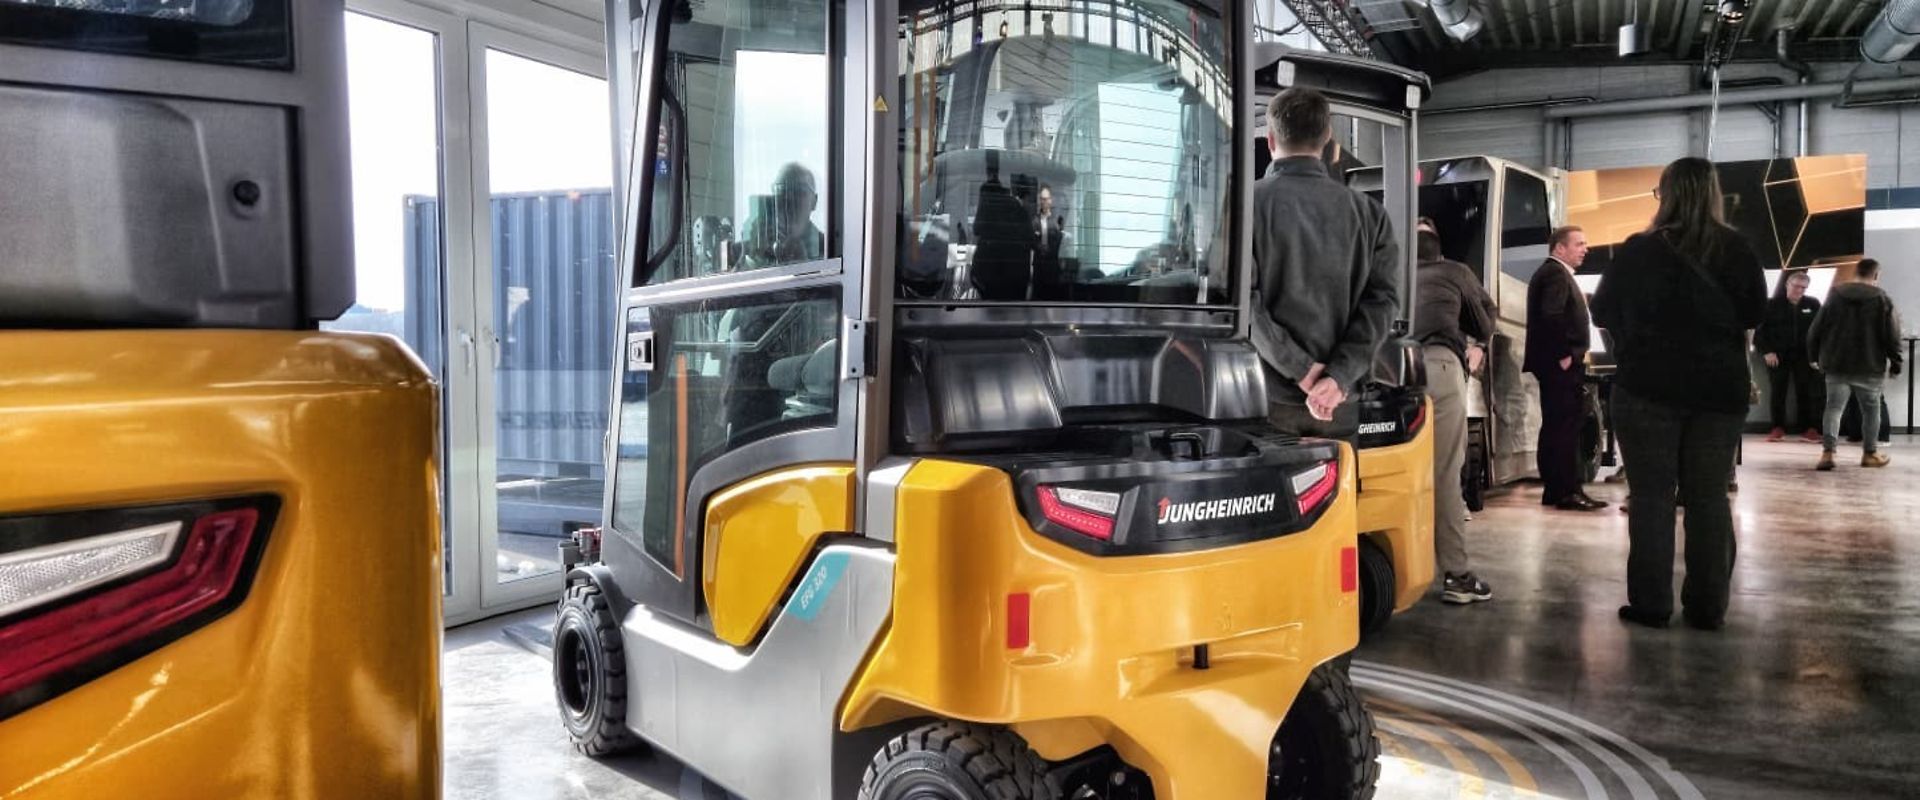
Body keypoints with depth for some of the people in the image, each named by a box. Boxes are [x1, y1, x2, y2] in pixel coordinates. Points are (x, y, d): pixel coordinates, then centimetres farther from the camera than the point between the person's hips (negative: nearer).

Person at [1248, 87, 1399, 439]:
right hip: (1342, 404, 3)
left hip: (1269, 399, -3)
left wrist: (1301, 368, -10)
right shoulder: (1367, 211, 7)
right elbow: (1382, 299, -3)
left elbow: (1242, 303, -12)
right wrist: (1339, 376, -10)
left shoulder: (1247, 203, -4)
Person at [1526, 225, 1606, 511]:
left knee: (1556, 426, 10)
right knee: (1565, 426, -10)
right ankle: (1567, 491, -9)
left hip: (1556, 363, 11)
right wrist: (1564, 355, -20)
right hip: (1561, 364, -11)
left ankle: (1556, 489, 14)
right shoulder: (1556, 273, -10)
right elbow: (1551, 315, -23)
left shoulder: (1553, 273, 22)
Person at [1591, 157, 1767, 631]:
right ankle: (1708, 606, 13)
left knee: (1652, 494, 4)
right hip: (1720, 389, 2)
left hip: (1648, 387, -2)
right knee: (1709, 495, 9)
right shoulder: (1738, 250, -2)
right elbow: (1756, 316, 10)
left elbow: (1602, 313, 2)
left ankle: (1651, 603, 5)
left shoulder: (1639, 250, -8)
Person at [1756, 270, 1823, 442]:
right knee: (1778, 392, 2)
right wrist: (1766, 351, -10)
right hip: (1778, 355, -1)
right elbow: (1761, 330, -1)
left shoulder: (1813, 305, 5)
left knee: (1805, 392, 3)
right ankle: (1778, 427, 8)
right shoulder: (1773, 304, 0)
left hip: (1803, 355, 1)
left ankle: (1807, 428, 9)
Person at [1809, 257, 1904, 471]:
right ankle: (1870, 453, 19)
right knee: (1871, 409, 12)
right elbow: (1892, 336, -5)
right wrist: (1896, 363, 6)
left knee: (1834, 407, 0)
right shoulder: (1882, 299, -5)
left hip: (1836, 365, 2)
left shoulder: (1835, 295, 3)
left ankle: (1827, 452, -13)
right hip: (1870, 367, -1)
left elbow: (1816, 330, 4)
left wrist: (1816, 356, 14)